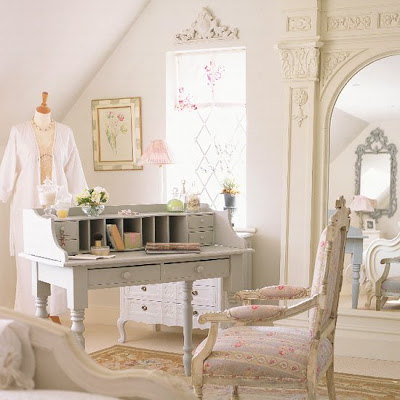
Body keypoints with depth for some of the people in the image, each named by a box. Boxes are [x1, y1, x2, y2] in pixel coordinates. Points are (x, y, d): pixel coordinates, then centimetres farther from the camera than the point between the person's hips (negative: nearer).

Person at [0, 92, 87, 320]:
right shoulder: (19, 132, 1)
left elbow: (74, 169, 8)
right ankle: (30, 315, 11)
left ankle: (55, 312, 13)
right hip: (28, 204, -2)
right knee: (29, 258, 1)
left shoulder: (65, 133, 6)